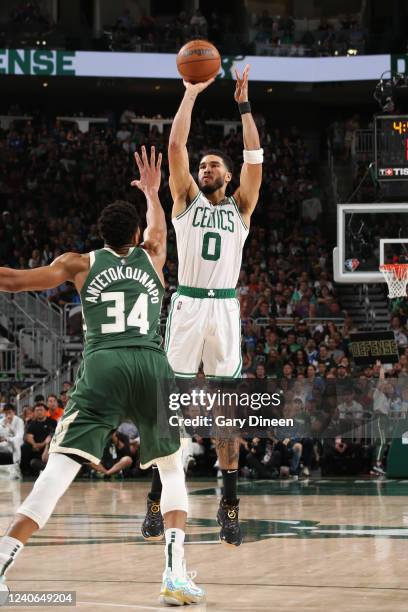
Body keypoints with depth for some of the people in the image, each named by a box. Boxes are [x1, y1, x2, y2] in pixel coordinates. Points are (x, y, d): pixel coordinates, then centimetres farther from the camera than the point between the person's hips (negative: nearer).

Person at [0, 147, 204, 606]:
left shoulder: (81, 264, 16)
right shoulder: (151, 258, 23)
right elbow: (158, 229, 48)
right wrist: (152, 192, 65)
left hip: (102, 366, -2)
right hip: (153, 365, 2)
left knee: (59, 467, -9)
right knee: (172, 470, 18)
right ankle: (176, 574, 3)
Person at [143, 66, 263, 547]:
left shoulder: (240, 207, 14)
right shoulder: (186, 199, 12)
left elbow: (254, 159, 3)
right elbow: (176, 147, 2)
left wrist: (244, 105, 2)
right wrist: (191, 93, 3)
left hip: (225, 308, 1)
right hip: (187, 305, -1)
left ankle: (229, 504, 3)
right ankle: (157, 499, 2)